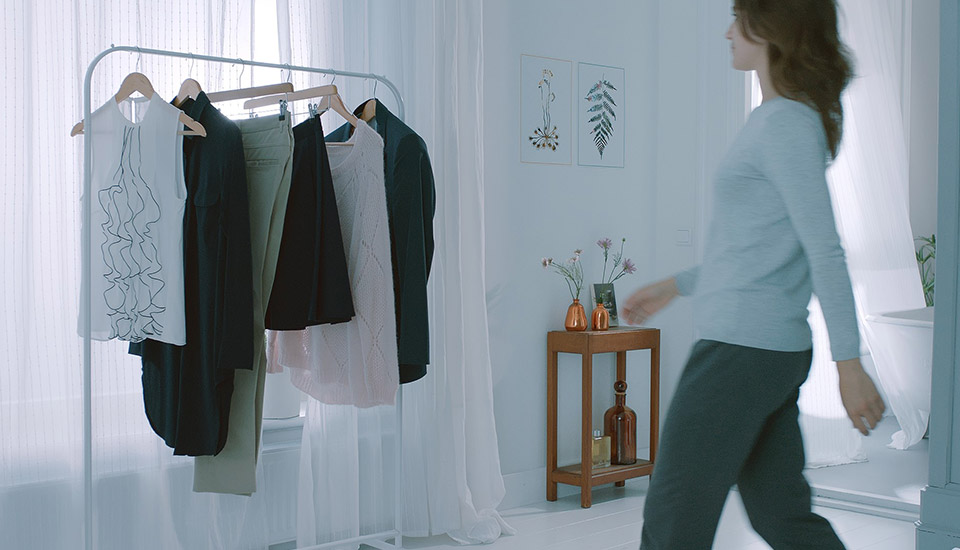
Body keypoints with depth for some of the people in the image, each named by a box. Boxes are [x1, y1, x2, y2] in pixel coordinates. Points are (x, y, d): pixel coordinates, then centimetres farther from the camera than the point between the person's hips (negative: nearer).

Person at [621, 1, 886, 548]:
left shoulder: (786, 123, -14)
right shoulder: (795, 119, 16)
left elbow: (825, 251, -18)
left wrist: (850, 362, -19)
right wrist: (675, 285, 25)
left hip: (744, 347, -10)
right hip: (776, 346, 10)